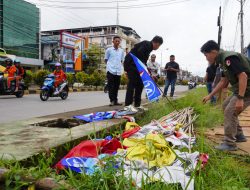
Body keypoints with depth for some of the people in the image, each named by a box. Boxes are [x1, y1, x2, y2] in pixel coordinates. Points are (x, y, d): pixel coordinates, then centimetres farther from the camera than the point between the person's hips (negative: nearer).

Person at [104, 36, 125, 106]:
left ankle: (115, 100, 15)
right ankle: (112, 100, 0)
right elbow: (106, 60, 8)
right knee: (111, 86, -4)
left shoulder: (121, 51, 13)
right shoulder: (109, 50, 3)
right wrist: (111, 64, 1)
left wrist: (119, 65, 7)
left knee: (116, 87, 8)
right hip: (111, 70, -4)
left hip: (118, 71, 4)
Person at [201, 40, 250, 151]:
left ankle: (230, 144, 0)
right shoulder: (224, 60, 11)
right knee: (226, 106, 20)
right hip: (239, 89, 11)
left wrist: (240, 99, -31)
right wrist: (210, 96, 18)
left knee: (230, 112, -11)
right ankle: (239, 135, 27)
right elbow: (223, 82, 18)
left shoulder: (229, 58, -21)